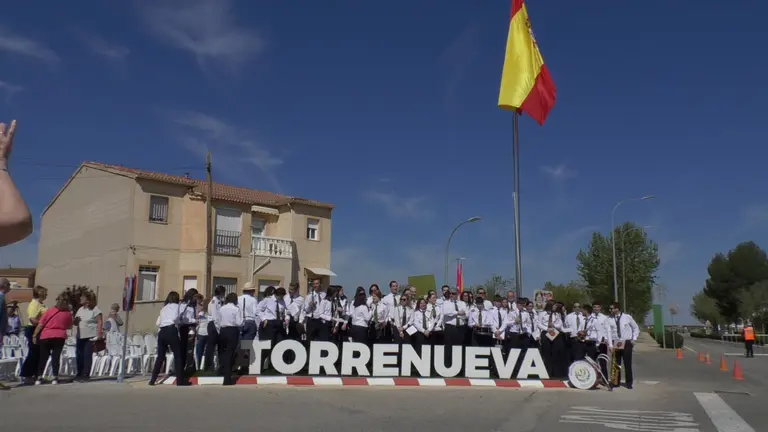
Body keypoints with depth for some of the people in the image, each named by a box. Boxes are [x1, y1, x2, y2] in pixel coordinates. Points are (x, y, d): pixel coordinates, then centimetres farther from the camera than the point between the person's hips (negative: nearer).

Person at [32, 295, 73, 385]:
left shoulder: (49, 311, 0)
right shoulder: (68, 313, 2)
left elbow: (40, 324, -3)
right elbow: (69, 327, 11)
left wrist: (34, 335, 2)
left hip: (46, 336, 0)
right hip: (60, 337, 0)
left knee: (43, 357, 9)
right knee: (56, 357, 3)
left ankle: (39, 378, 9)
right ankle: (55, 378, 0)